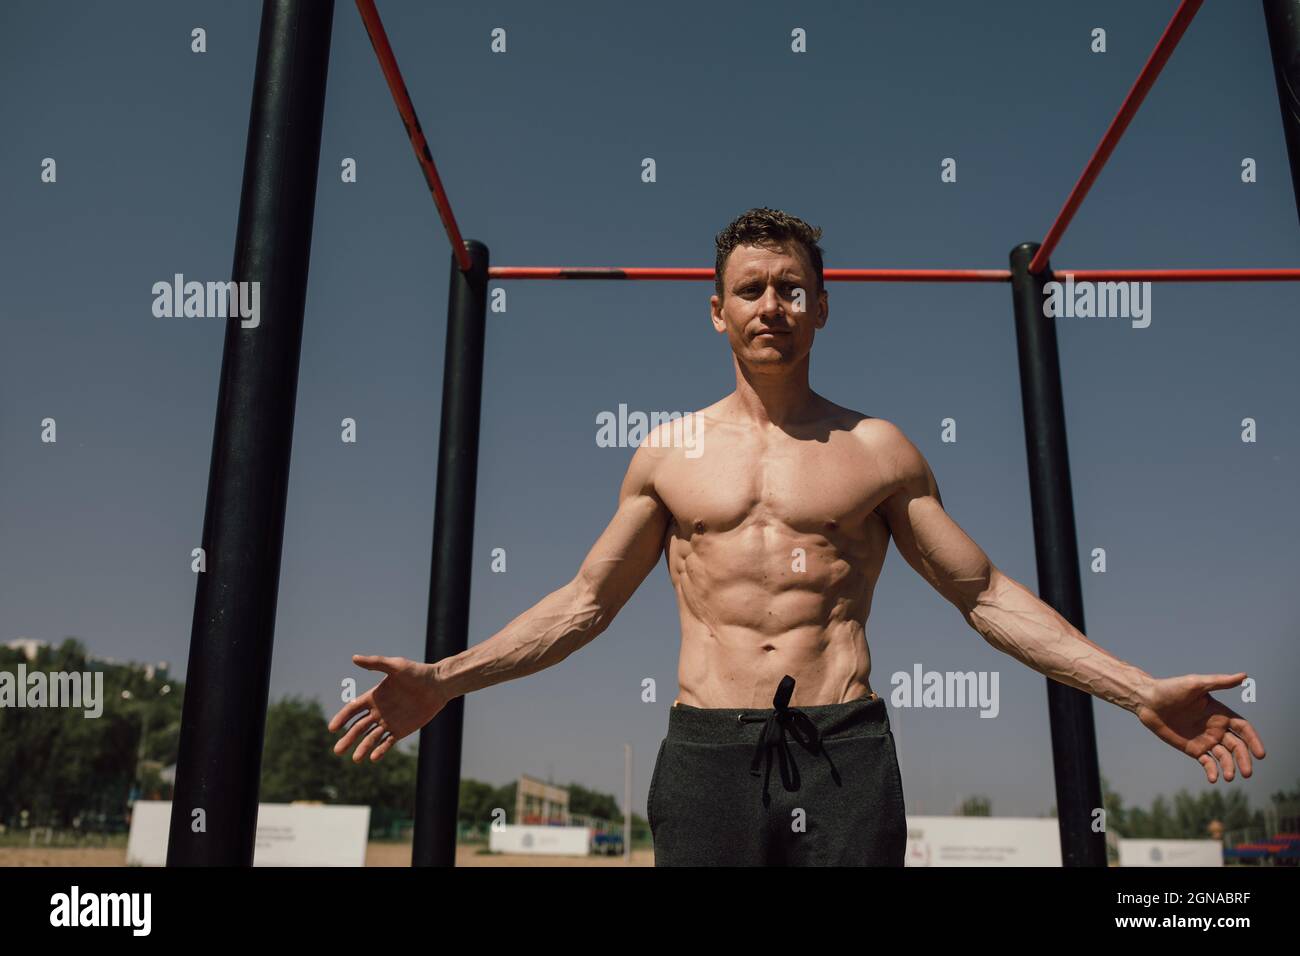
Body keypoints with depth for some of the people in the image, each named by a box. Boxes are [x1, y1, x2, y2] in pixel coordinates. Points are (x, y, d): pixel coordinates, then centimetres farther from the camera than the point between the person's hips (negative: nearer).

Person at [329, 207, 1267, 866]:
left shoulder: (878, 449, 9)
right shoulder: (670, 450, 10)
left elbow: (987, 593, 10)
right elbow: (584, 603, 13)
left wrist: (1142, 691, 1)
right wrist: (444, 680, 4)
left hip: (847, 754, 0)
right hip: (706, 752, 1)